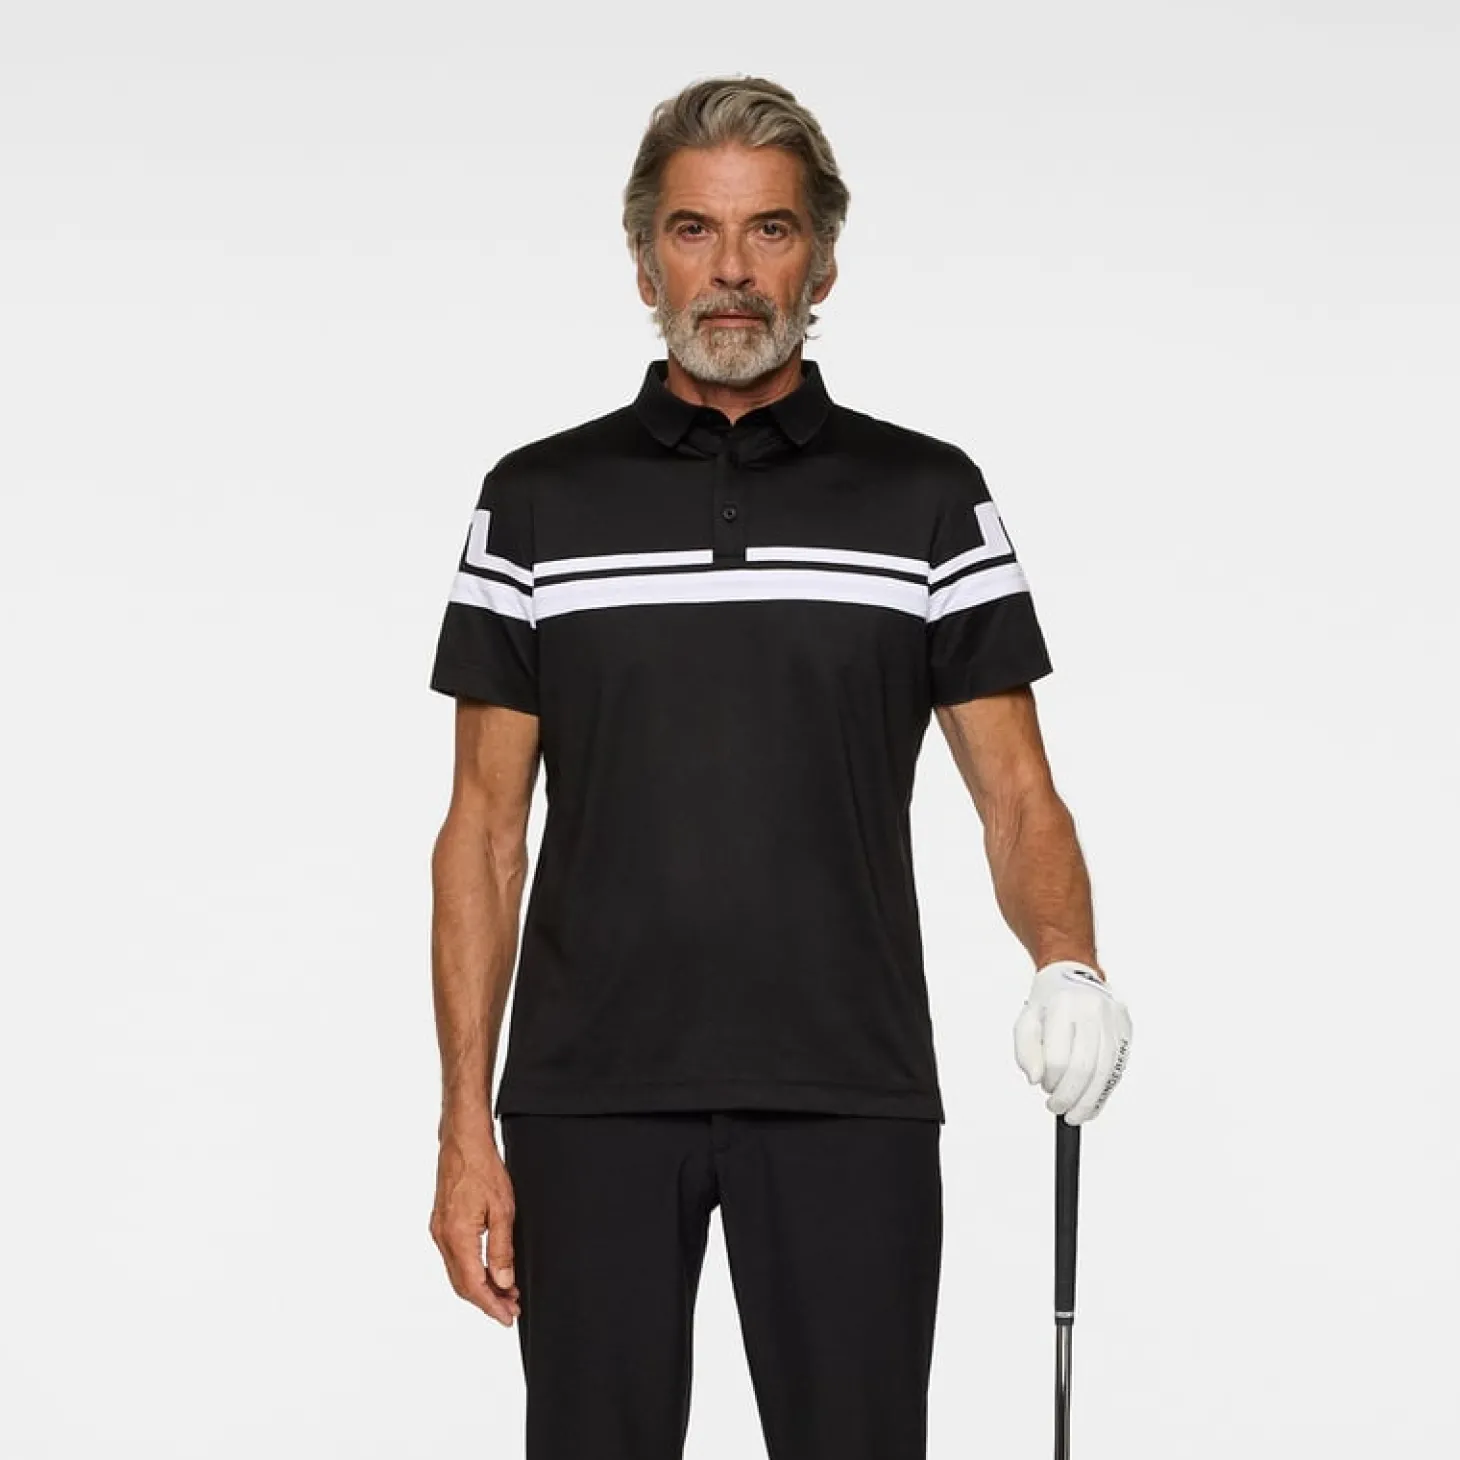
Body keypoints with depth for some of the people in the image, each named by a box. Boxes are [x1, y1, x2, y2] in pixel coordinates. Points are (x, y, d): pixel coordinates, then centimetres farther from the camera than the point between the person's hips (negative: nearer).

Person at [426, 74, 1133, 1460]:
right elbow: (485, 828, 5)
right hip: (592, 1100, 1)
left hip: (848, 1100, 0)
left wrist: (1068, 967, -21)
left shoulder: (929, 499, 4)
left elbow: (1016, 792, 0)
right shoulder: (536, 502, 5)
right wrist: (465, 1127, -2)